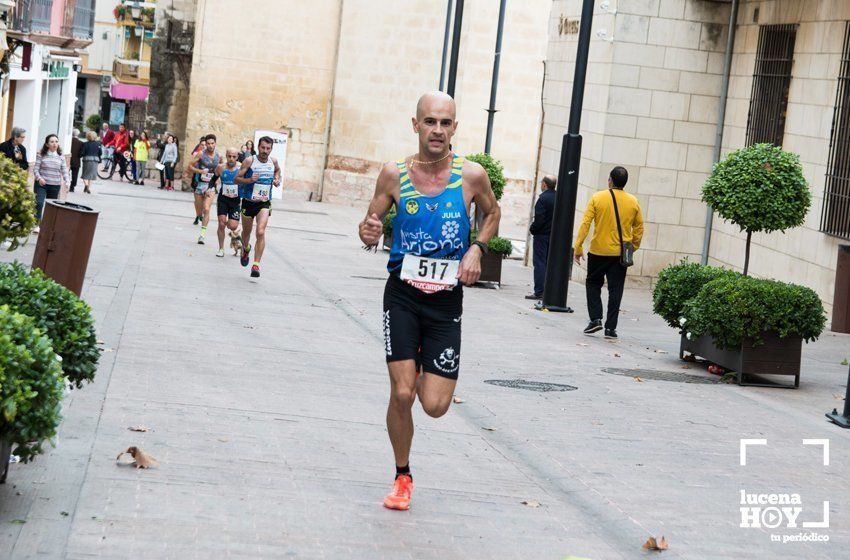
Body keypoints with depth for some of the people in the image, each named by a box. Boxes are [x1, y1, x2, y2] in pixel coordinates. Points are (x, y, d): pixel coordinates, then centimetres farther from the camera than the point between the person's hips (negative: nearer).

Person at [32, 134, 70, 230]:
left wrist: (68, 182, -11)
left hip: (55, 186, 3)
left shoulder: (61, 157, 5)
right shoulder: (41, 155, -2)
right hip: (41, 184, -3)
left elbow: (64, 171, 4)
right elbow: (36, 169, -4)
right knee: (39, 203, -17)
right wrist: (39, 178, -22)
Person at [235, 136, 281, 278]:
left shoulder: (273, 161, 0)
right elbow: (237, 178, -9)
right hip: (249, 202, 0)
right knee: (246, 232, 17)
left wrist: (277, 179, 6)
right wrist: (249, 180, -27)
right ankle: (246, 249, 52)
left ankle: (256, 265, -17)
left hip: (264, 203, 0)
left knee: (260, 232, -18)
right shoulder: (249, 161, -11)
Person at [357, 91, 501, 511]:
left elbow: (492, 213, 14)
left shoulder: (472, 176, -6)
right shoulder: (394, 174, -5)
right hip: (403, 293, 0)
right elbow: (372, 219, 7)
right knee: (401, 394, -8)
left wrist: (477, 248, -4)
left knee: (435, 405, -4)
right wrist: (368, 233, -17)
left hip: (446, 300, 0)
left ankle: (425, 370, 35)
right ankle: (402, 477, 16)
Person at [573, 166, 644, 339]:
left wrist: (578, 247, -6)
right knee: (615, 290, 6)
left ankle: (595, 319, 3)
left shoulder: (597, 198, -7)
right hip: (620, 253, 2)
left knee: (593, 284, 16)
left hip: (598, 252, -2)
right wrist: (633, 247, 19)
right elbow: (639, 227, 7)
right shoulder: (633, 202, 0)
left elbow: (585, 224, -10)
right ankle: (610, 327, 4)